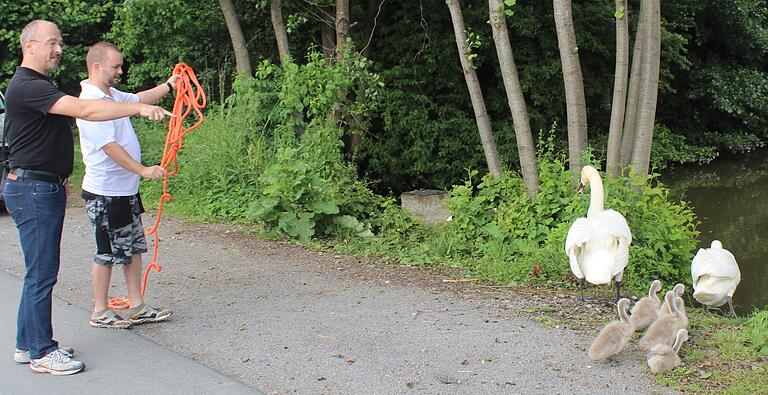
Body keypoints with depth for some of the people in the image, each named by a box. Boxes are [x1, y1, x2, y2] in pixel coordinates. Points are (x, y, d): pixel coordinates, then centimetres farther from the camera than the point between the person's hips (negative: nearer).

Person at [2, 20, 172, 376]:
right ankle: (42, 353, 4)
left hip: (46, 187, 11)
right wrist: (138, 108, -34)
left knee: (40, 272, 15)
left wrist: (58, 179, 29)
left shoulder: (36, 85, 18)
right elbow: (83, 110, -30)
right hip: (32, 189, -11)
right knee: (41, 273, -4)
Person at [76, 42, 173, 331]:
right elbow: (109, 146, -26)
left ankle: (137, 307, 21)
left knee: (134, 248, 13)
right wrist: (143, 170, -29)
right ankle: (100, 312, 15)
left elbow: (140, 99, 30)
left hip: (125, 190, 10)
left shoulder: (111, 95, 10)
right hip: (105, 194, -10)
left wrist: (169, 85, 21)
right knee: (107, 253, 1)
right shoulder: (91, 101, -19)